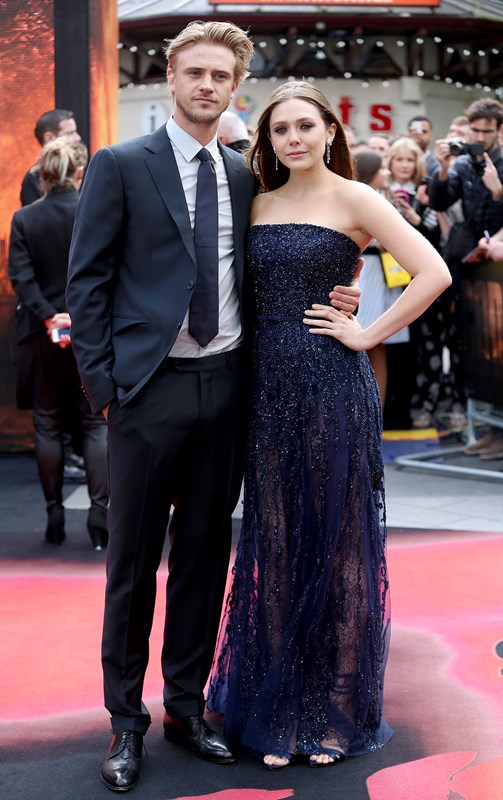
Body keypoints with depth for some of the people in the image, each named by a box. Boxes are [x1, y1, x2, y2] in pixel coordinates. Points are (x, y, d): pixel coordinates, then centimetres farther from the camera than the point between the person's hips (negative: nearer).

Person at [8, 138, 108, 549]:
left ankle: (55, 515, 13)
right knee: (95, 422, 7)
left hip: (42, 335, 1)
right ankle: (99, 510, -1)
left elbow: (21, 278, -11)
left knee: (48, 425, 10)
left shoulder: (24, 219, -3)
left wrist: (49, 318, -12)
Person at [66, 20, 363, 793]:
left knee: (205, 554, 12)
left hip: (225, 388, 4)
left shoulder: (244, 176, 11)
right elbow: (87, 283, -4)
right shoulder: (120, 166, -3)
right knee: (133, 560, 5)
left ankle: (186, 705, 26)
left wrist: (326, 301, 1)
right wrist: (103, 384, -9)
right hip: (151, 387, -4)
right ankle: (126, 721, 18)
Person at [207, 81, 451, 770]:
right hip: (268, 388, 5)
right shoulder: (260, 204, 12)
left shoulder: (353, 199, -4)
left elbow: (434, 273, -13)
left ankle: (337, 710, 19)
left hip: (333, 387, -5)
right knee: (274, 545, 9)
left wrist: (368, 334, -11)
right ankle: (279, 709, 21)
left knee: (338, 542, 5)